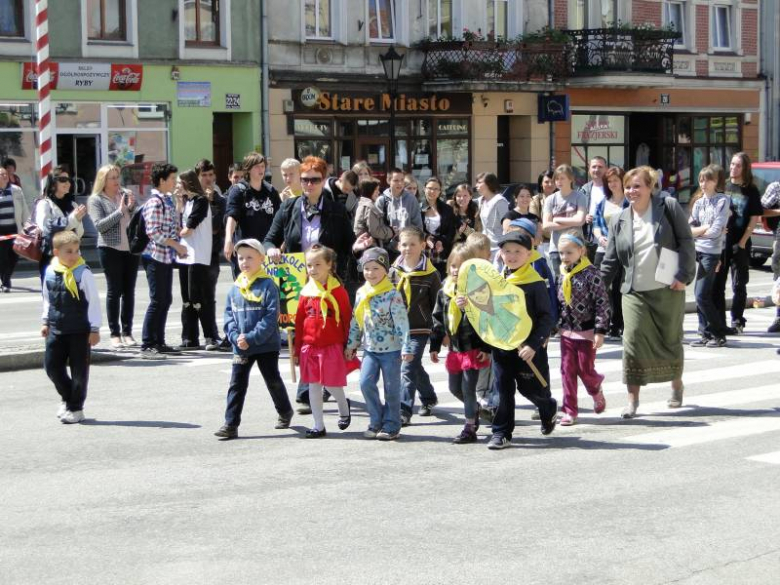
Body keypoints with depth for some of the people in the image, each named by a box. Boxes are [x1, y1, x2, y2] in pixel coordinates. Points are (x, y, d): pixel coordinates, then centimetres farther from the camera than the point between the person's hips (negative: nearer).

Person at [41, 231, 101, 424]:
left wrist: (94, 329, -11)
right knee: (52, 365, 7)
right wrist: (46, 322, 14)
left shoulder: (83, 273, -13)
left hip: (80, 330, -5)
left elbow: (94, 301, -10)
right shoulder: (50, 272, 2)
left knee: (79, 369, 2)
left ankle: (75, 408, 15)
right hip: (56, 329, 5)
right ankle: (67, 397, 30)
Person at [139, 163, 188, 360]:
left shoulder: (168, 200, 14)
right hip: (155, 256, -9)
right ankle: (147, 345, -6)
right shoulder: (155, 202, -14)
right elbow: (153, 232, -21)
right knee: (157, 301, -8)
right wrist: (176, 245, -18)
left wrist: (178, 209, 8)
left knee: (166, 300, 12)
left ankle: (159, 342, 18)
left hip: (167, 257, 9)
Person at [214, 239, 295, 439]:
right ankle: (231, 424, 3)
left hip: (267, 345, -4)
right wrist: (236, 337, -11)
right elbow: (229, 316, 6)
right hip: (240, 347, 4)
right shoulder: (235, 288, 5)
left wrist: (251, 338, -21)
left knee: (273, 381, 12)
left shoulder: (268, 285, -10)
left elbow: (271, 317, -16)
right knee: (237, 385, 2)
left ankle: (285, 412, 34)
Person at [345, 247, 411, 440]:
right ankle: (376, 421, 9)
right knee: (365, 383, -6)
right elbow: (356, 321, 14)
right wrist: (351, 345, 15)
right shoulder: (361, 294, 6)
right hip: (370, 349, 5)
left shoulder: (392, 295, -12)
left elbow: (402, 322, -15)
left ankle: (391, 425, 14)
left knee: (391, 388, 3)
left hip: (391, 349, -5)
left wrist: (406, 348, -19)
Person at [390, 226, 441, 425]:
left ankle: (404, 410, -11)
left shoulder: (430, 274, -7)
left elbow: (437, 304, -2)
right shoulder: (394, 272, 3)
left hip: (419, 329, -5)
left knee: (408, 369, -12)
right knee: (415, 367, 18)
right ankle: (428, 398, 39)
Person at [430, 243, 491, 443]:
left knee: (468, 388, -4)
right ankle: (474, 408, 42)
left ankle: (470, 428, 7)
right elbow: (438, 320, 13)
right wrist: (435, 346, 12)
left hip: (474, 349, -6)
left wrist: (486, 349, -16)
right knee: (454, 388, 16)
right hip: (454, 349, 6)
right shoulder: (444, 292, 6)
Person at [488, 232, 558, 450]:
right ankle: (501, 433, 12)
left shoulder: (535, 283, -11)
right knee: (503, 390, 5)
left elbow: (546, 318, -13)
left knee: (531, 388, 7)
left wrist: (534, 344, -22)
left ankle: (549, 409, 39)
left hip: (528, 347, -4)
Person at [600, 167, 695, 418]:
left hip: (668, 290, -2)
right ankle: (633, 399, -2)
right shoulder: (620, 221, 6)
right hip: (635, 293, 2)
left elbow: (686, 242, -4)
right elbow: (611, 261, 9)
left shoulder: (668, 207, -2)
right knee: (633, 341, -9)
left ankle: (676, 385, 34)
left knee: (671, 340, 10)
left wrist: (683, 275, -12)